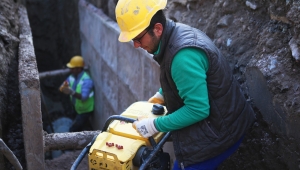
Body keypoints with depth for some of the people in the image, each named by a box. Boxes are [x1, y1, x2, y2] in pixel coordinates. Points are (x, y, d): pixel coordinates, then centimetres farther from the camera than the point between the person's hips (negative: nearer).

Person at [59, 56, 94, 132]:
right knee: (78, 130, 22)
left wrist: (72, 92, -53)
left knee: (73, 130, -9)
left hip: (85, 111, -8)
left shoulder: (86, 80, -28)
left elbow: (84, 97, -38)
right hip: (78, 109, 8)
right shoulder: (72, 77, -4)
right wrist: (64, 87, -29)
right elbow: (61, 88, -5)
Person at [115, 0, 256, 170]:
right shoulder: (177, 32, 1)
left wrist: (155, 125, -19)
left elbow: (198, 110, -28)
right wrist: (162, 95, 11)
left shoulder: (183, 55, -31)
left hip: (219, 134, -10)